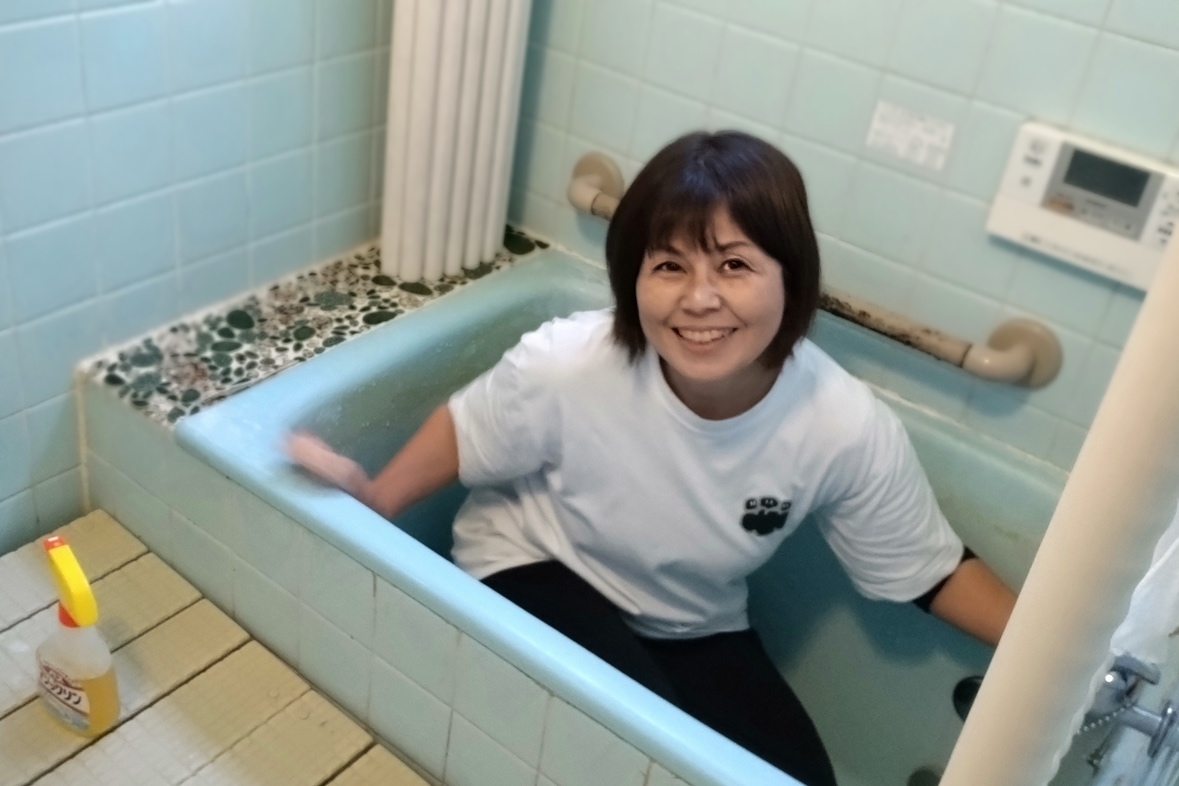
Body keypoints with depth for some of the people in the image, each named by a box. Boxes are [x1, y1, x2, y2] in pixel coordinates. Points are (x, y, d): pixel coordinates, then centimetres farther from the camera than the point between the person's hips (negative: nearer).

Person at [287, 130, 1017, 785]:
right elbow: (463, 431, -10)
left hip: (695, 627, 4)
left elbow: (934, 572, -10)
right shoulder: (566, 366, -32)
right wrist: (375, 501, -21)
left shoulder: (850, 430, -26)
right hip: (538, 572, -3)